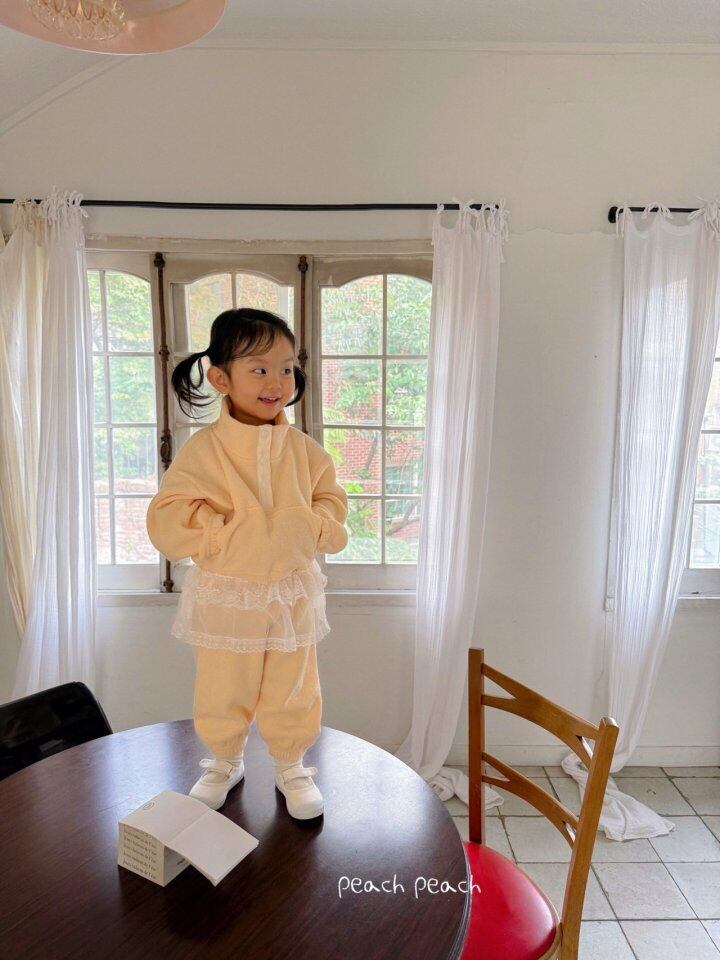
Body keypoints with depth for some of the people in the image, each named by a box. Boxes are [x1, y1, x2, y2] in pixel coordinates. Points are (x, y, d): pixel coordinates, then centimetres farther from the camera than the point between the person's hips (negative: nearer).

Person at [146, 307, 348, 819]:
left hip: (292, 591, 2)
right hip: (225, 594, -1)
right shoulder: (202, 448, -12)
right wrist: (228, 531, -22)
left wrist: (311, 527, -17)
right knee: (222, 690, 16)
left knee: (293, 689, 15)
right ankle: (225, 762, 44)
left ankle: (291, 766, 40)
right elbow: (168, 516, -13)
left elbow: (332, 502, 2)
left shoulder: (304, 449, -4)